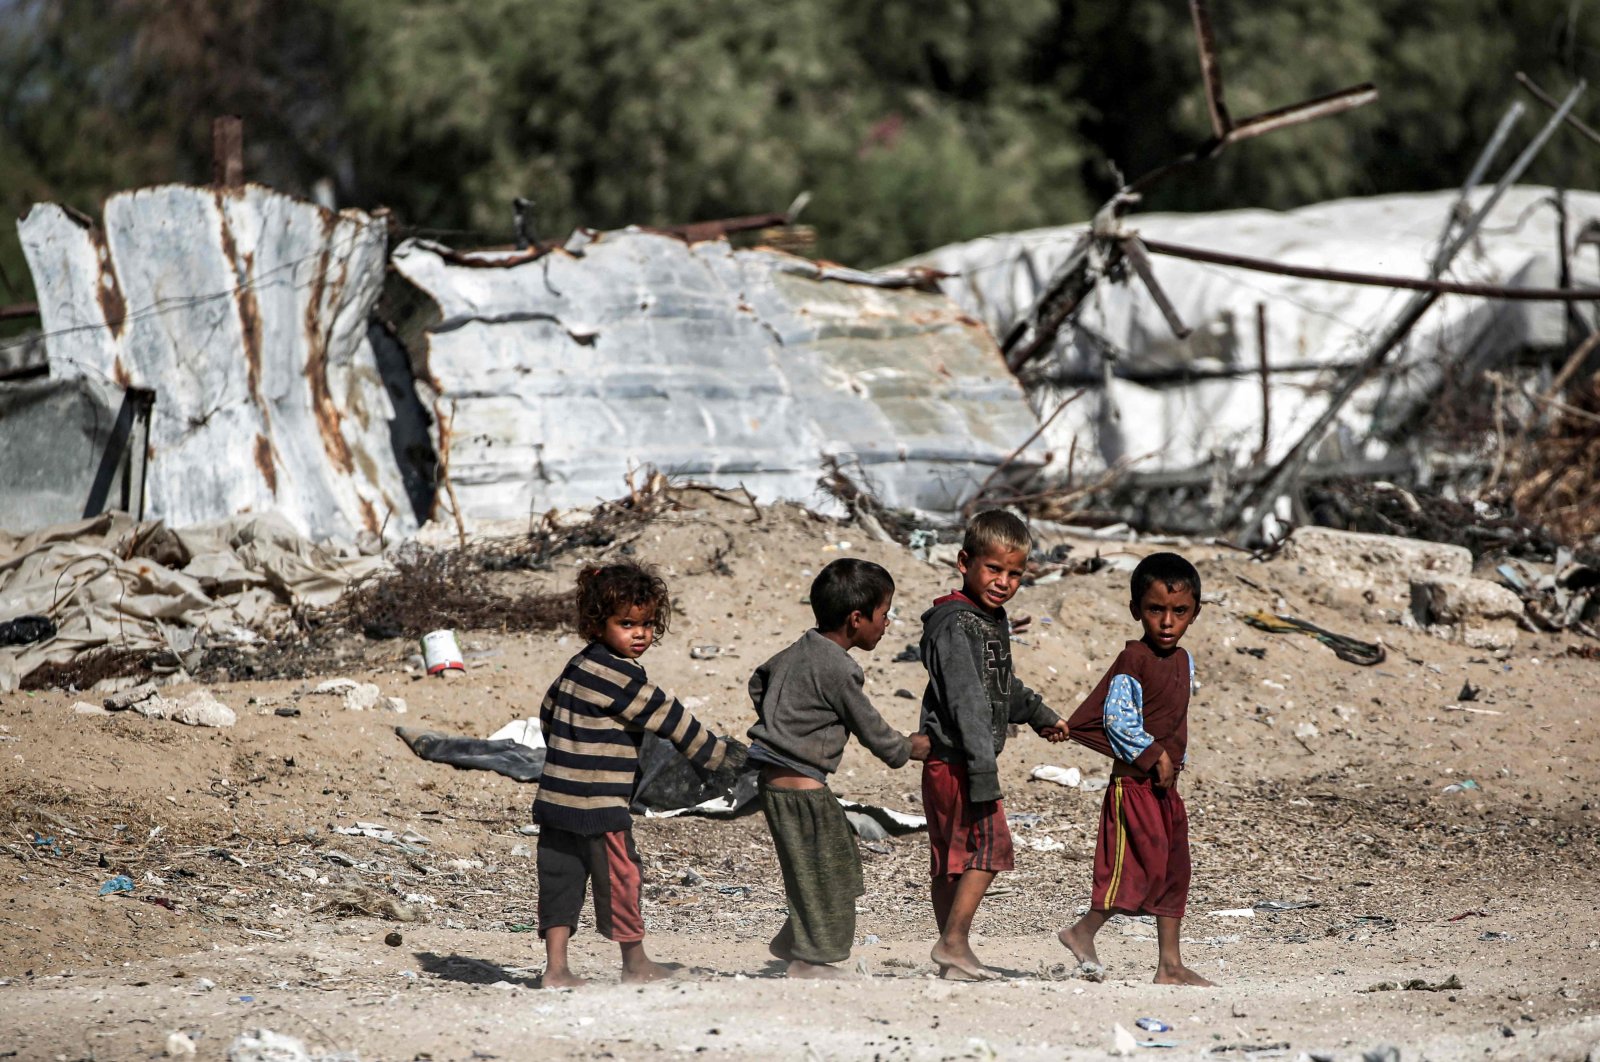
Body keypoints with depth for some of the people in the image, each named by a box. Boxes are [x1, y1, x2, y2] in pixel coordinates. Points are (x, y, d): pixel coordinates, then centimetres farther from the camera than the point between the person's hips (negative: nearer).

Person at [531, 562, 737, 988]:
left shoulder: (578, 666, 13)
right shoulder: (618, 675, -15)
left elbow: (548, 714, 25)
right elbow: (669, 719, -10)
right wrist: (720, 756, 1)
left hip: (557, 797, 9)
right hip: (598, 804, -9)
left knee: (561, 880, 7)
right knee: (619, 875, 4)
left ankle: (556, 968, 7)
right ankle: (635, 962, 14)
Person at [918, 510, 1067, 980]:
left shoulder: (992, 619, 15)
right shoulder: (957, 624, -17)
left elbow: (1001, 685, 33)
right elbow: (967, 700, -25)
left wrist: (1040, 716, 44)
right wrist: (984, 769, -30)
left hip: (949, 765, 10)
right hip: (956, 760, -10)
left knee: (952, 859, 10)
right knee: (990, 842, -14)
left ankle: (953, 956, 13)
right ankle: (954, 942, -14)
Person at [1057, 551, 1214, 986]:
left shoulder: (1184, 661, 12)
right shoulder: (1133, 660, -14)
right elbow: (1117, 718, -18)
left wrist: (1175, 760, 10)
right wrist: (1153, 756, -18)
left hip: (1165, 783, 9)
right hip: (1134, 782, -9)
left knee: (1174, 870, 8)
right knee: (1147, 864, -10)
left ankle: (1170, 964, 13)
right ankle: (1082, 933, 5)